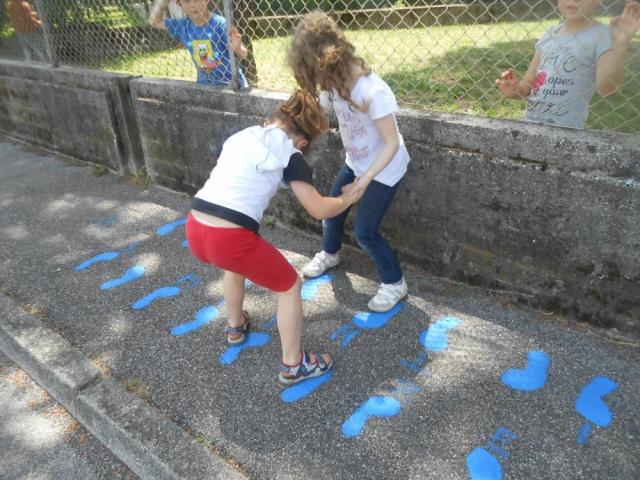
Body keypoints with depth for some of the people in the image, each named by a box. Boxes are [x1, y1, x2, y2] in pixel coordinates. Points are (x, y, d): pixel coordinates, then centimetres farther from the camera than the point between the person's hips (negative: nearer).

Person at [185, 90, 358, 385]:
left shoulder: (240, 136, 19)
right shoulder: (289, 155, 2)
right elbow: (319, 210, 1)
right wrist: (348, 198, 19)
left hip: (194, 230, 7)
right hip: (229, 237, -7)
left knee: (236, 263, 39)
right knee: (289, 286, 15)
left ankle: (236, 327, 56)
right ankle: (293, 366, 27)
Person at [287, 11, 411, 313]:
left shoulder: (373, 92, -33)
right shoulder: (334, 85, -10)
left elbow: (392, 144, -28)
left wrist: (366, 179, -35)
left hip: (385, 169, -7)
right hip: (355, 163, 8)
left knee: (365, 232, -7)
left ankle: (394, 283, 16)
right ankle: (330, 253, 47)